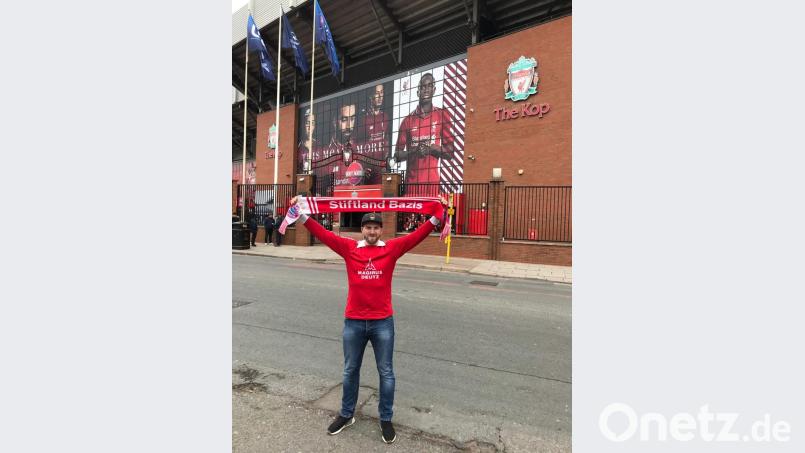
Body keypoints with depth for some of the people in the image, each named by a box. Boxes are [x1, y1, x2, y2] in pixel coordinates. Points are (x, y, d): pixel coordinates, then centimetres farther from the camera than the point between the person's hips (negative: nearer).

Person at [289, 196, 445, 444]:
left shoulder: (392, 248, -3)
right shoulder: (349, 248, -1)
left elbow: (416, 236, -9)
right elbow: (323, 234, -2)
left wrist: (436, 217, -16)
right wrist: (301, 214, -5)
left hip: (383, 322, -1)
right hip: (353, 322, 1)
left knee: (386, 372, 13)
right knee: (350, 371, 19)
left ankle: (386, 419, 33)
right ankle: (346, 414, 41)